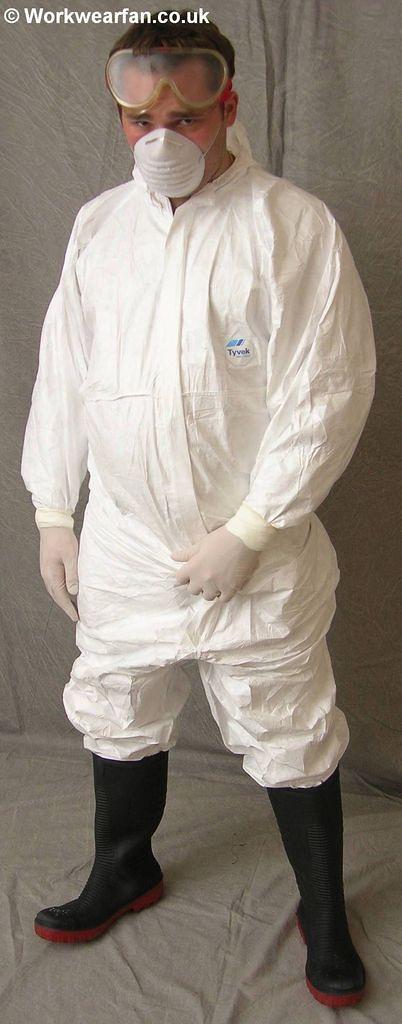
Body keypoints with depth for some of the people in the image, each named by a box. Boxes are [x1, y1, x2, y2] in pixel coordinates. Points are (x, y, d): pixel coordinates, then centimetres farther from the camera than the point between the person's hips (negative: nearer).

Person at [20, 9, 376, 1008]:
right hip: (120, 540, 5)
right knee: (117, 715, 19)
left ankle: (323, 909, 34)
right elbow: (63, 371, 10)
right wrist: (52, 512, 7)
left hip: (253, 550, -4)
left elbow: (329, 392, -14)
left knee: (288, 737, 9)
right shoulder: (97, 224, 6)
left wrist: (248, 533, -16)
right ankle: (125, 870, 45)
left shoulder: (295, 226, -10)